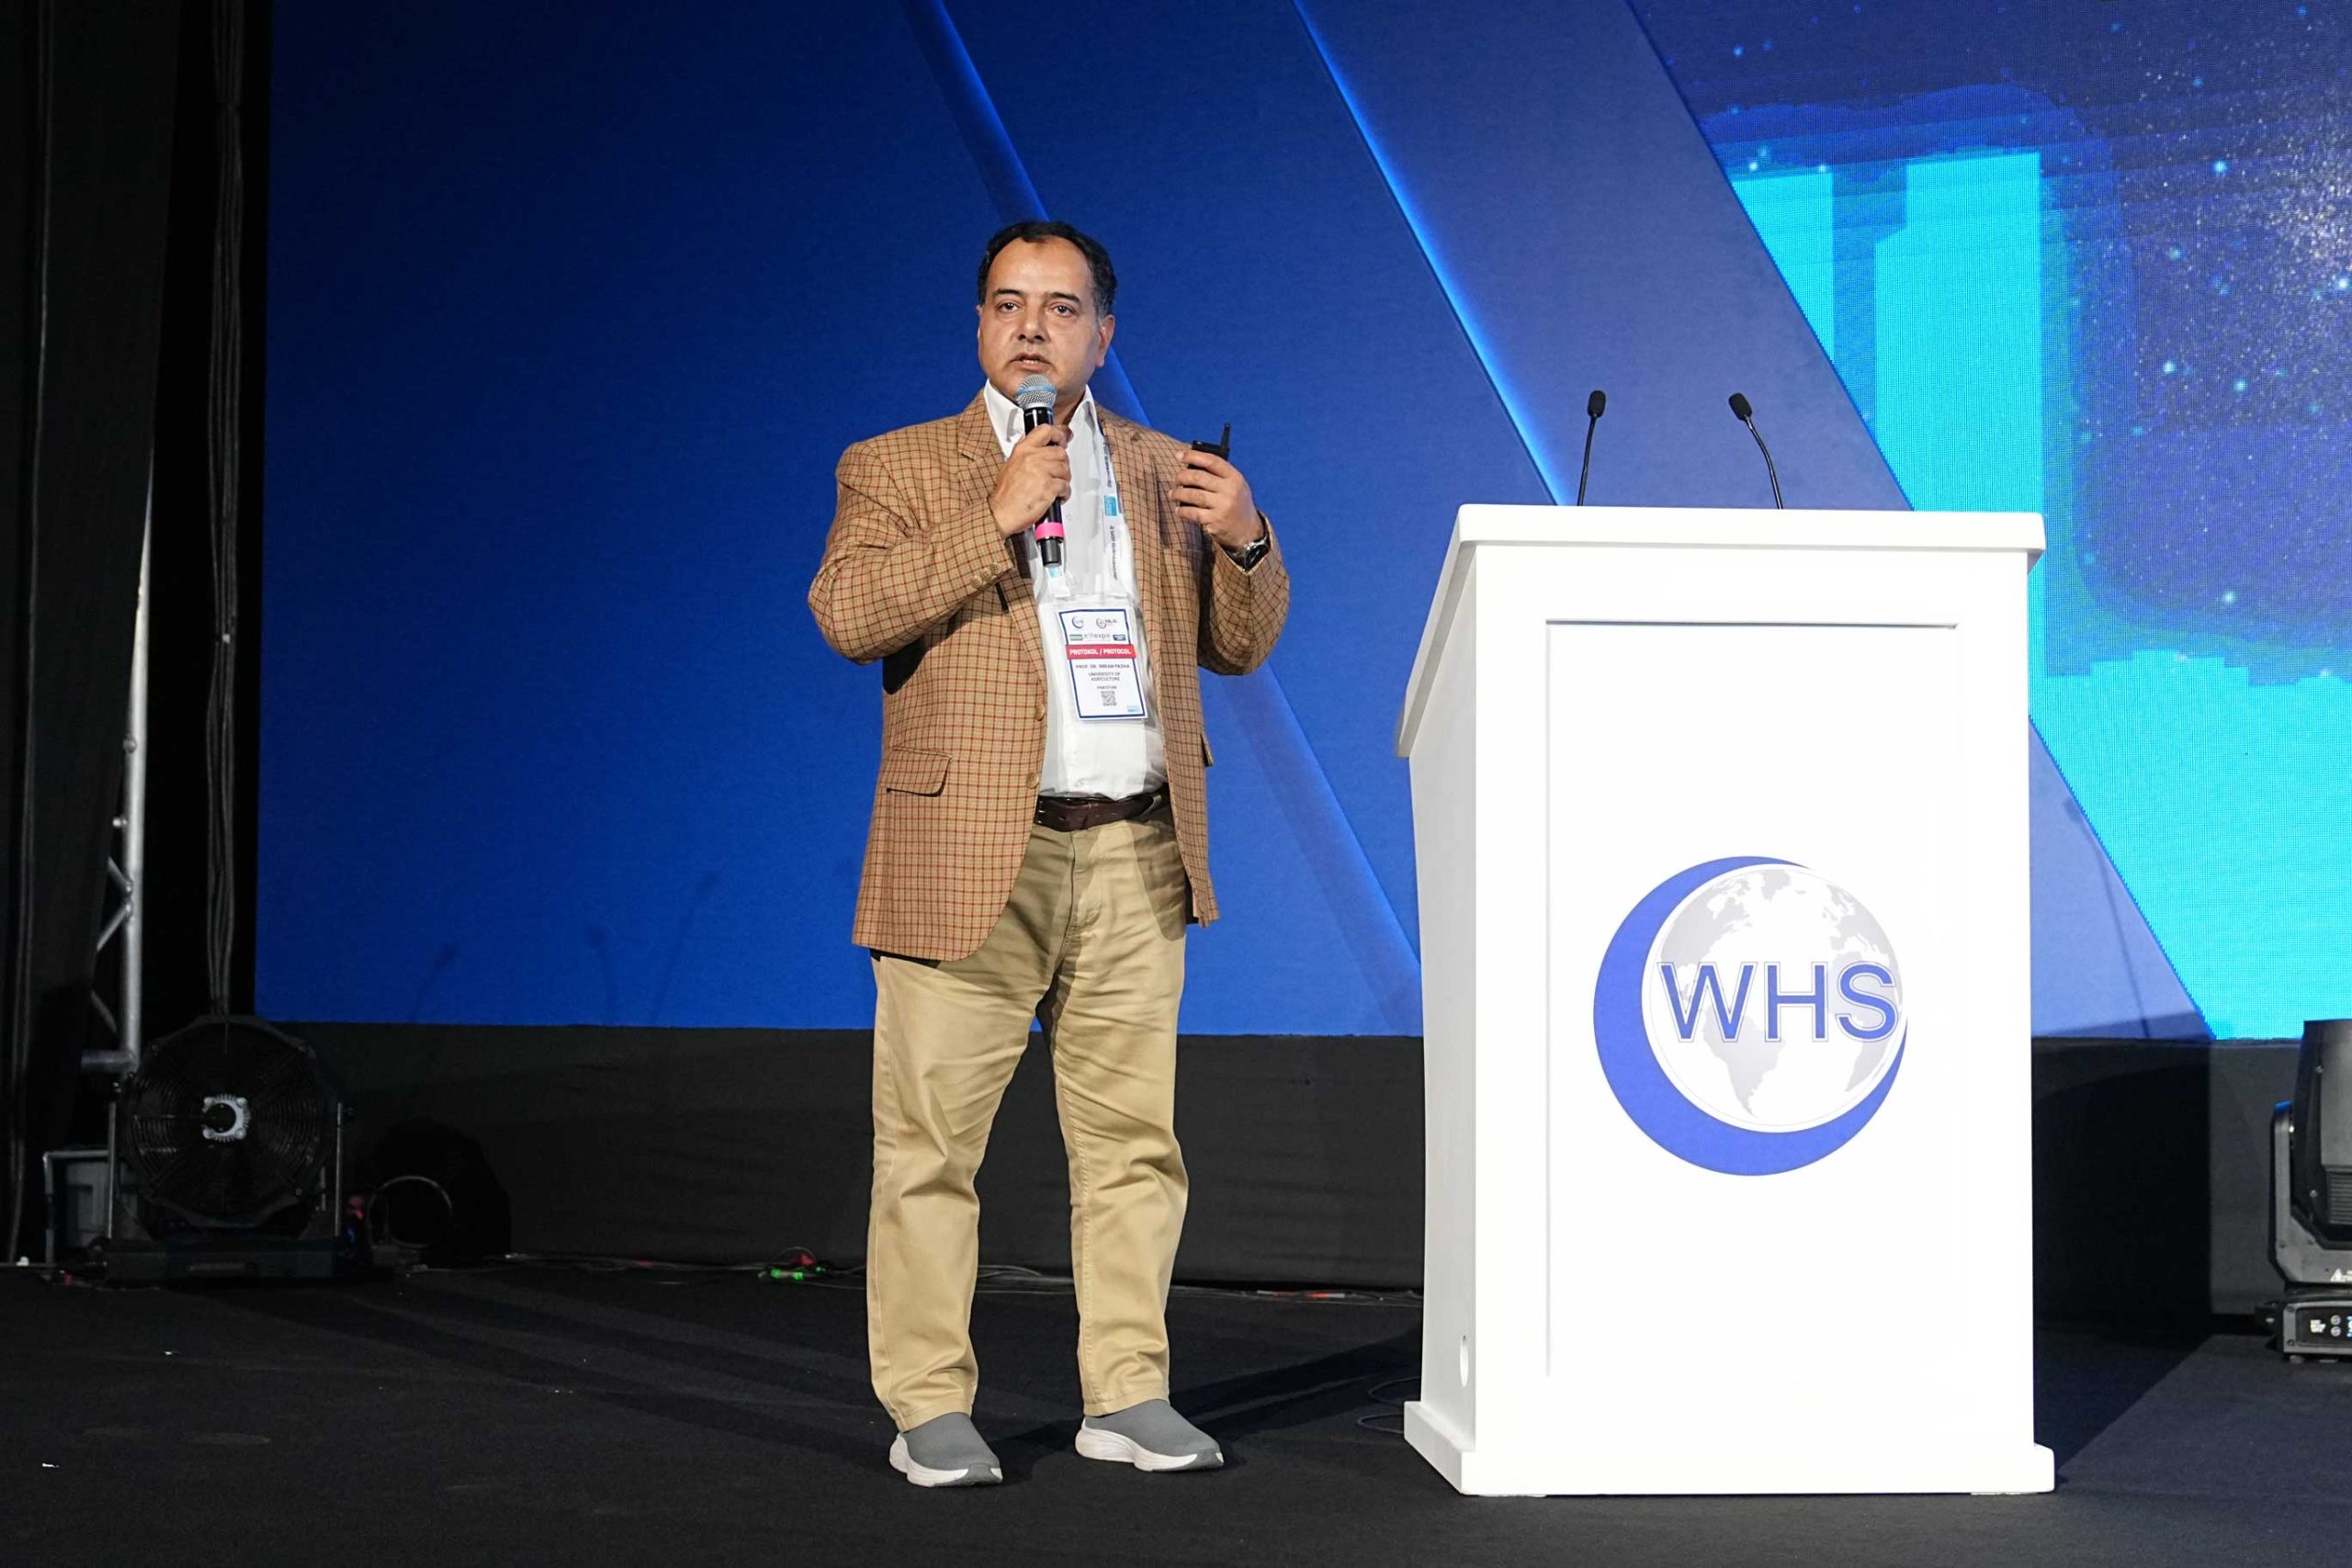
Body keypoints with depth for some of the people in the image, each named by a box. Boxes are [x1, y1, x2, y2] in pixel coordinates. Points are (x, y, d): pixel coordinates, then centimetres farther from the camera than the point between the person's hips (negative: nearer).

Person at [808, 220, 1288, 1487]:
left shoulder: (1163, 473, 17)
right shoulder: (898, 469, 6)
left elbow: (1238, 646, 18)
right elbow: (845, 612, -10)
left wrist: (1245, 544, -2)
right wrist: (996, 518, -14)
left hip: (1136, 859, 4)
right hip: (970, 857, -3)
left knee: (1134, 1137, 6)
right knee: (933, 1139, -3)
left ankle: (1128, 1397, 14)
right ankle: (929, 1410, 5)